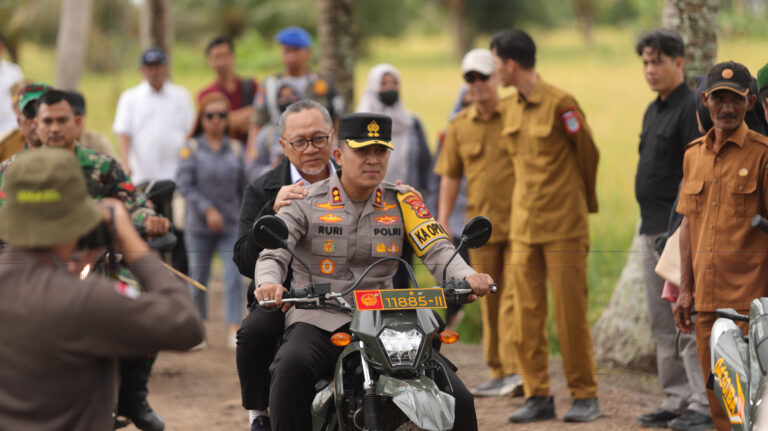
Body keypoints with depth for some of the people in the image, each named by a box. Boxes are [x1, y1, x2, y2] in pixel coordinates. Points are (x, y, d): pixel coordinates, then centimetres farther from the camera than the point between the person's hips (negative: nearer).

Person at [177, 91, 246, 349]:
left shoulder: (235, 149, 6)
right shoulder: (191, 149, -1)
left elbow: (243, 187, 12)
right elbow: (185, 186, -8)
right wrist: (208, 210, -17)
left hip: (231, 226, 1)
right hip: (199, 227, -1)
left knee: (235, 277, -11)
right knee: (198, 279, 9)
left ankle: (234, 332, -14)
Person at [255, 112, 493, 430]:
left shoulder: (400, 201, 11)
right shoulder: (305, 203, 3)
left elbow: (437, 251, 0)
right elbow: (273, 253, -8)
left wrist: (468, 277, -23)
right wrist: (269, 283, -33)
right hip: (319, 320, -3)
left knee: (457, 399, -14)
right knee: (293, 367, -38)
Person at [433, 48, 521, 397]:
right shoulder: (459, 126, 10)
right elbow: (450, 176, 13)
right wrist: (442, 222, 6)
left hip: (518, 222, -4)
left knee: (514, 297, -11)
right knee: (489, 302, 9)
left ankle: (517, 371, -15)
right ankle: (498, 373, 17)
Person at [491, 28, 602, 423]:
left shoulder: (560, 104, -11)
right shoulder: (509, 109, 9)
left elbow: (587, 154, 0)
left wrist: (583, 203, 12)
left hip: (563, 227, -6)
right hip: (523, 227, 6)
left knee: (571, 315, -2)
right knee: (526, 315, 3)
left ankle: (584, 396, 8)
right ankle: (537, 396, 9)